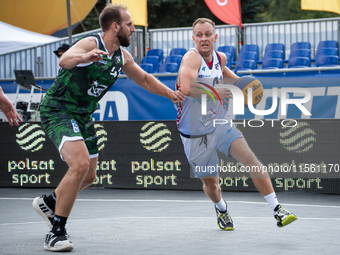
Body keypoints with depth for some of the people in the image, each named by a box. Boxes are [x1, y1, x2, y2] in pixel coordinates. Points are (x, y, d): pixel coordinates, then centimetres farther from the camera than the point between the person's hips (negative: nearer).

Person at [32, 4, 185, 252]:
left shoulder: (122, 56, 4)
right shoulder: (90, 43, -21)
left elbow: (144, 78, 22)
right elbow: (64, 60, -42)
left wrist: (170, 93, 16)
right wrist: (83, 57, -63)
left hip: (83, 115, 9)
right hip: (58, 109, -9)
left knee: (89, 177, 14)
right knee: (80, 164, -27)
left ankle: (48, 202, 42)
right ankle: (56, 232, -18)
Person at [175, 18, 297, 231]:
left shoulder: (220, 57, 2)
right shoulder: (192, 57, -20)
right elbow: (187, 88, -41)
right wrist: (215, 92, -36)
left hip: (220, 125, 4)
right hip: (195, 136, -4)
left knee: (249, 157, -20)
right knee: (210, 182, 9)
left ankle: (277, 209, -21)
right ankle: (221, 209, 45)